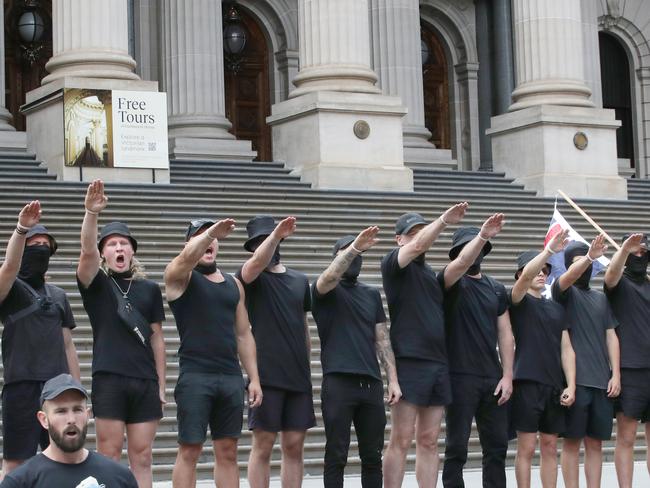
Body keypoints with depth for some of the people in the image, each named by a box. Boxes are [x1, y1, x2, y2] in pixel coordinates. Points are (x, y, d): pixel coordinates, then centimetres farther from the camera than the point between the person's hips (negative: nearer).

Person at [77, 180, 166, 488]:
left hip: (145, 381, 3)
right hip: (108, 379, -3)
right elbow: (87, 251, -15)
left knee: (141, 457, 4)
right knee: (109, 455, -2)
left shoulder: (149, 289, 12)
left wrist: (161, 385, 8)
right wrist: (91, 213, -31)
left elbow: (157, 338, 13)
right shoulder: (96, 284, 5)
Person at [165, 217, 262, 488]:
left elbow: (243, 334, 17)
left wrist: (254, 379, 11)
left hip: (231, 377, 5)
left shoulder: (234, 284, 17)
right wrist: (211, 231, -37)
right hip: (195, 376, -5)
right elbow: (188, 256, -23)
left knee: (227, 452, 6)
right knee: (189, 451, -4)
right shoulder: (180, 276, 2)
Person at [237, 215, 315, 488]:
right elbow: (257, 263, -24)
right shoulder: (251, 277, 1)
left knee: (294, 446, 5)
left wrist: (306, 366, 15)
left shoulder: (300, 280, 15)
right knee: (263, 445, -3)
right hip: (266, 374, -4)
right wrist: (275, 235, -38)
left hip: (298, 376, 4)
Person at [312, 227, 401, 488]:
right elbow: (329, 276, -22)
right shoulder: (325, 291, 3)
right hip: (338, 382, -4)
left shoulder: (372, 294, 16)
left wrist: (393, 379, 4)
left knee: (373, 456, 8)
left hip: (371, 383, 5)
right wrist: (354, 247, -32)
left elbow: (383, 339, 13)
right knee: (336, 456, -1)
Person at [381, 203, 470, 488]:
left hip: (438, 363, 7)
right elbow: (418, 245, -16)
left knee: (429, 441, 7)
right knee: (401, 440, -6)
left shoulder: (430, 273, 22)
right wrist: (444, 220, -20)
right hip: (409, 361, -7)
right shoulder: (394, 264, -1)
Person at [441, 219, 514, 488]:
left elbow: (505, 334, 9)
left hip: (493, 379, 5)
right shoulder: (451, 283, -1)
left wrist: (507, 375, 1)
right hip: (461, 377, -5)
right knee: (457, 448, -2)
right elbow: (463, 262, -24)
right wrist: (482, 235, -37)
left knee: (497, 446, 7)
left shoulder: (497, 288, 12)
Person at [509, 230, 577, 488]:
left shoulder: (556, 308, 17)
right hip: (527, 382, -5)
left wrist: (570, 386, 1)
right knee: (526, 447, -4)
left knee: (550, 447, 7)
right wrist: (549, 250, -31)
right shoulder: (519, 301, 2)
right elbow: (526, 276, -20)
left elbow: (566, 349, 12)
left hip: (554, 385, 5)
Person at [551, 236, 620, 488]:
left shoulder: (601, 298, 17)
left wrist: (615, 374, 1)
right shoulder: (564, 292, 3)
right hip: (575, 379, -4)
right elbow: (568, 277, -21)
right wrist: (589, 257, -40)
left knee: (595, 442, 5)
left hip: (601, 381, 4)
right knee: (572, 441, -2)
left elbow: (611, 336, 13)